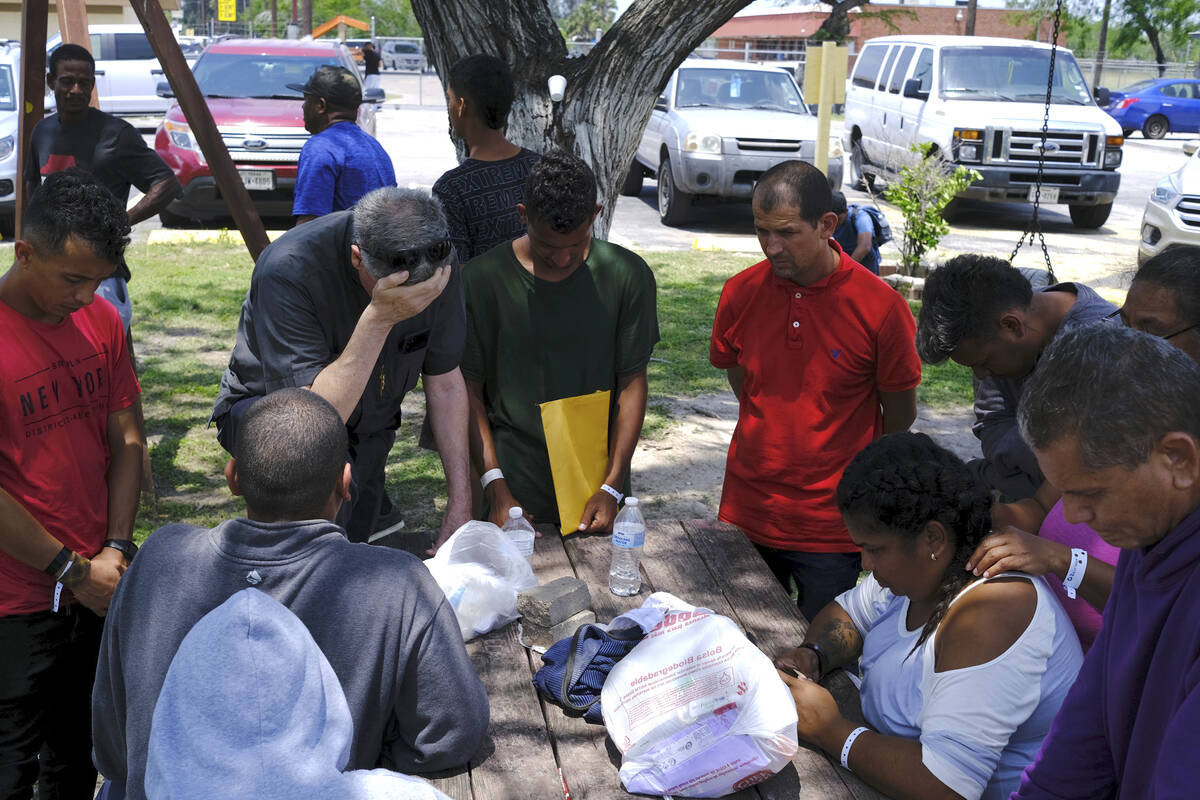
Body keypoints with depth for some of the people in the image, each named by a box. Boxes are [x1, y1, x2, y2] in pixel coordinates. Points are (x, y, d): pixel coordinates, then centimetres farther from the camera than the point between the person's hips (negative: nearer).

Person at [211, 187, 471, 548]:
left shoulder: (437, 266, -20)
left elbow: (445, 381, -8)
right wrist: (379, 317, -47)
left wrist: (459, 505, -11)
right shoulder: (288, 271, -35)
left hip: (366, 422, 5)